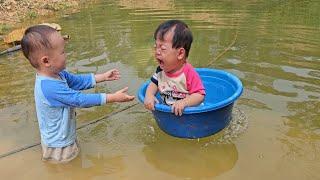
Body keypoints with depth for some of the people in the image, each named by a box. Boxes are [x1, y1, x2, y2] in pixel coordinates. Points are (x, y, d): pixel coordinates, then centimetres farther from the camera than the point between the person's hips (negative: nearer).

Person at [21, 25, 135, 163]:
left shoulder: (57, 74, -6)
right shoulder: (50, 87, -35)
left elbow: (77, 81, 9)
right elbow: (81, 99, -29)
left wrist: (103, 77, 8)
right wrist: (113, 97, -23)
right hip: (59, 148, -8)